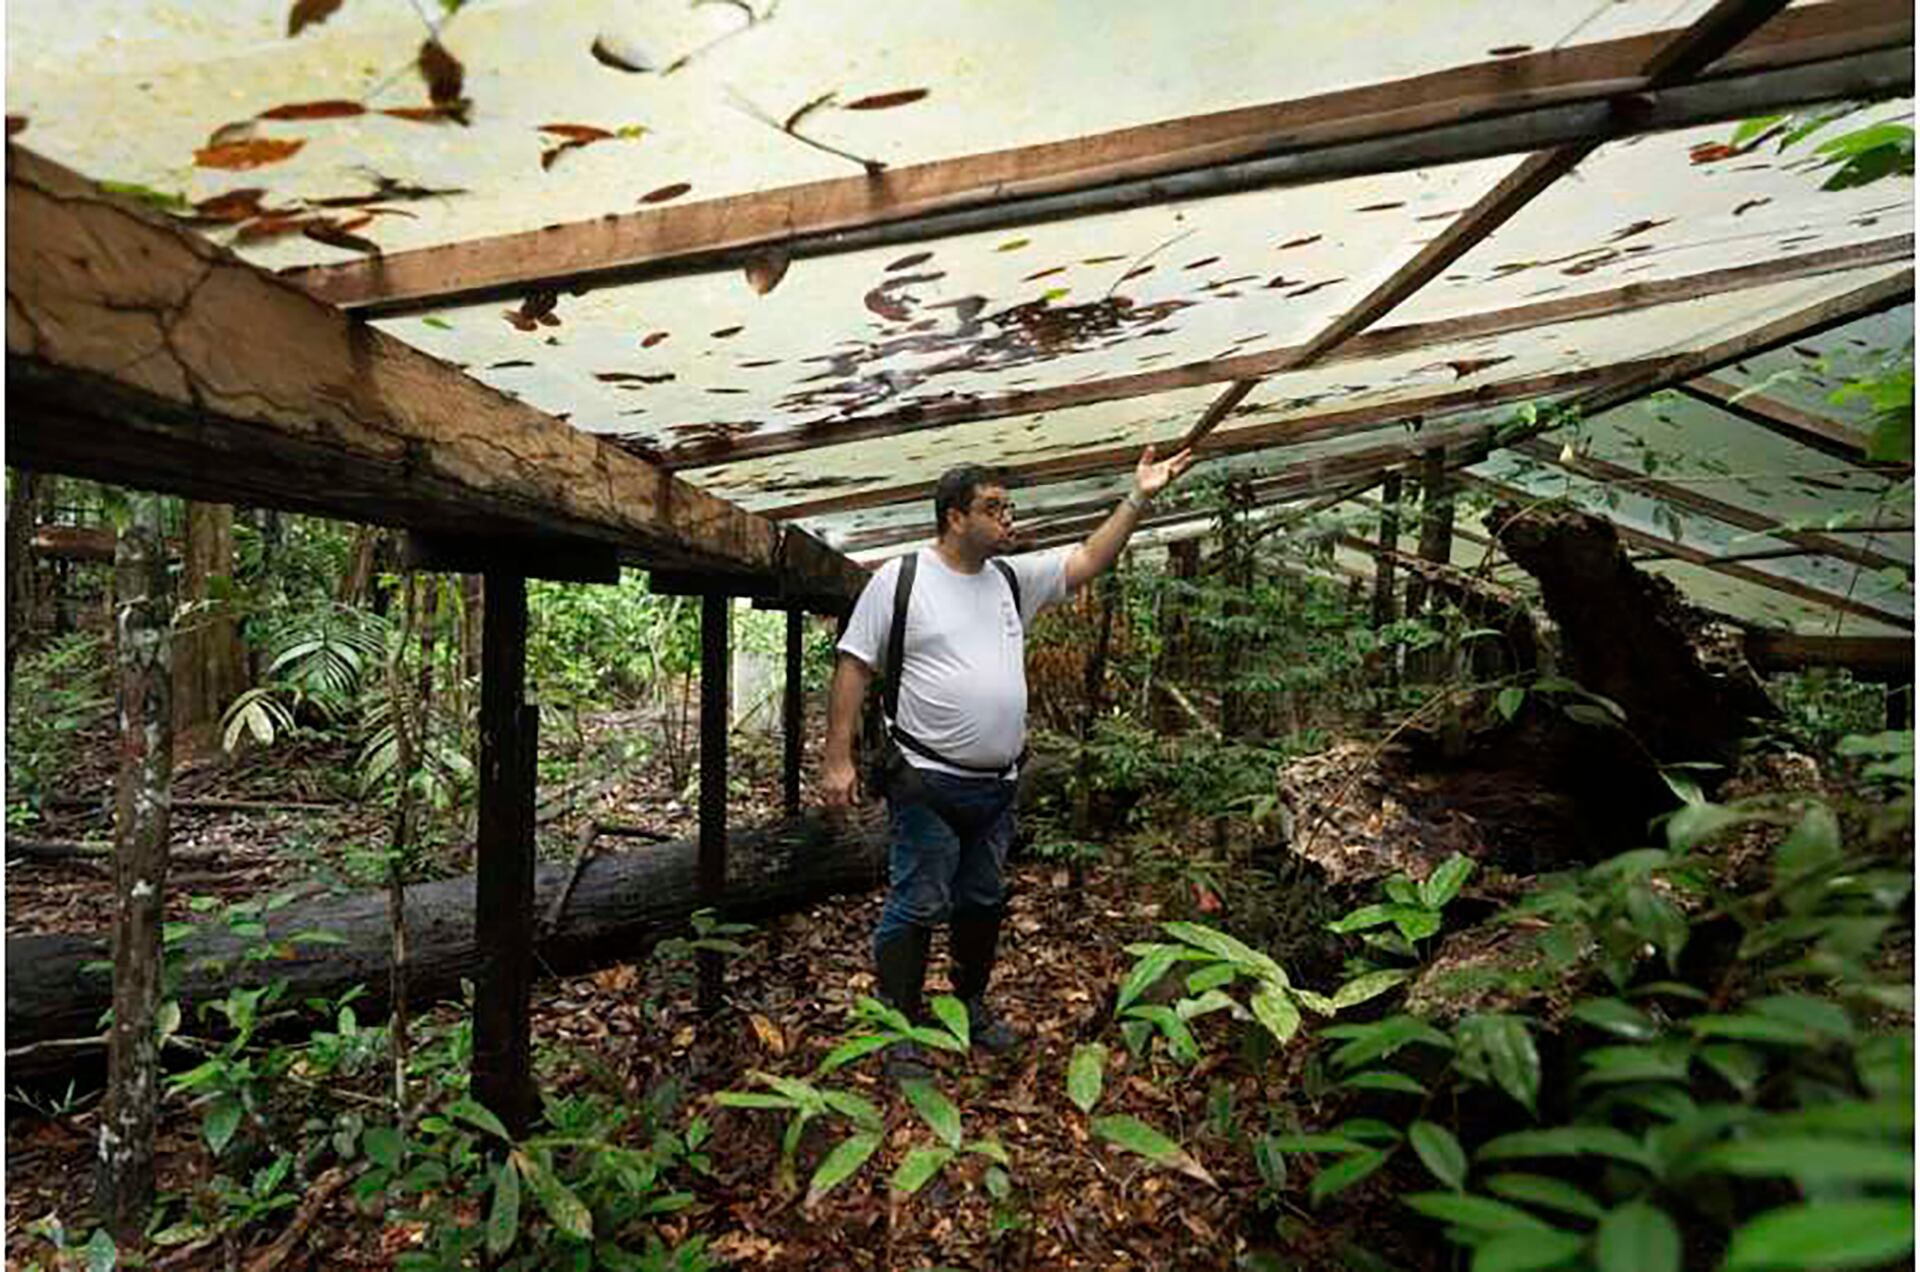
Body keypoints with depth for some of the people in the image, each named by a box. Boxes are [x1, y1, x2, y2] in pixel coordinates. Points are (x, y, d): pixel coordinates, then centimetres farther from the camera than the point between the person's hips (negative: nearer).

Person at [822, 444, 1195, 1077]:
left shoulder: (1013, 578, 9)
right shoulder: (898, 580, -8)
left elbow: (1087, 561, 11)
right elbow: (853, 668, -8)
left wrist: (1139, 497, 5)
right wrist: (837, 760, -12)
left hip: (997, 785, 7)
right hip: (927, 783, -6)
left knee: (984, 903, 20)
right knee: (917, 908, 0)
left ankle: (971, 1005, 40)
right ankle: (898, 1033, 18)